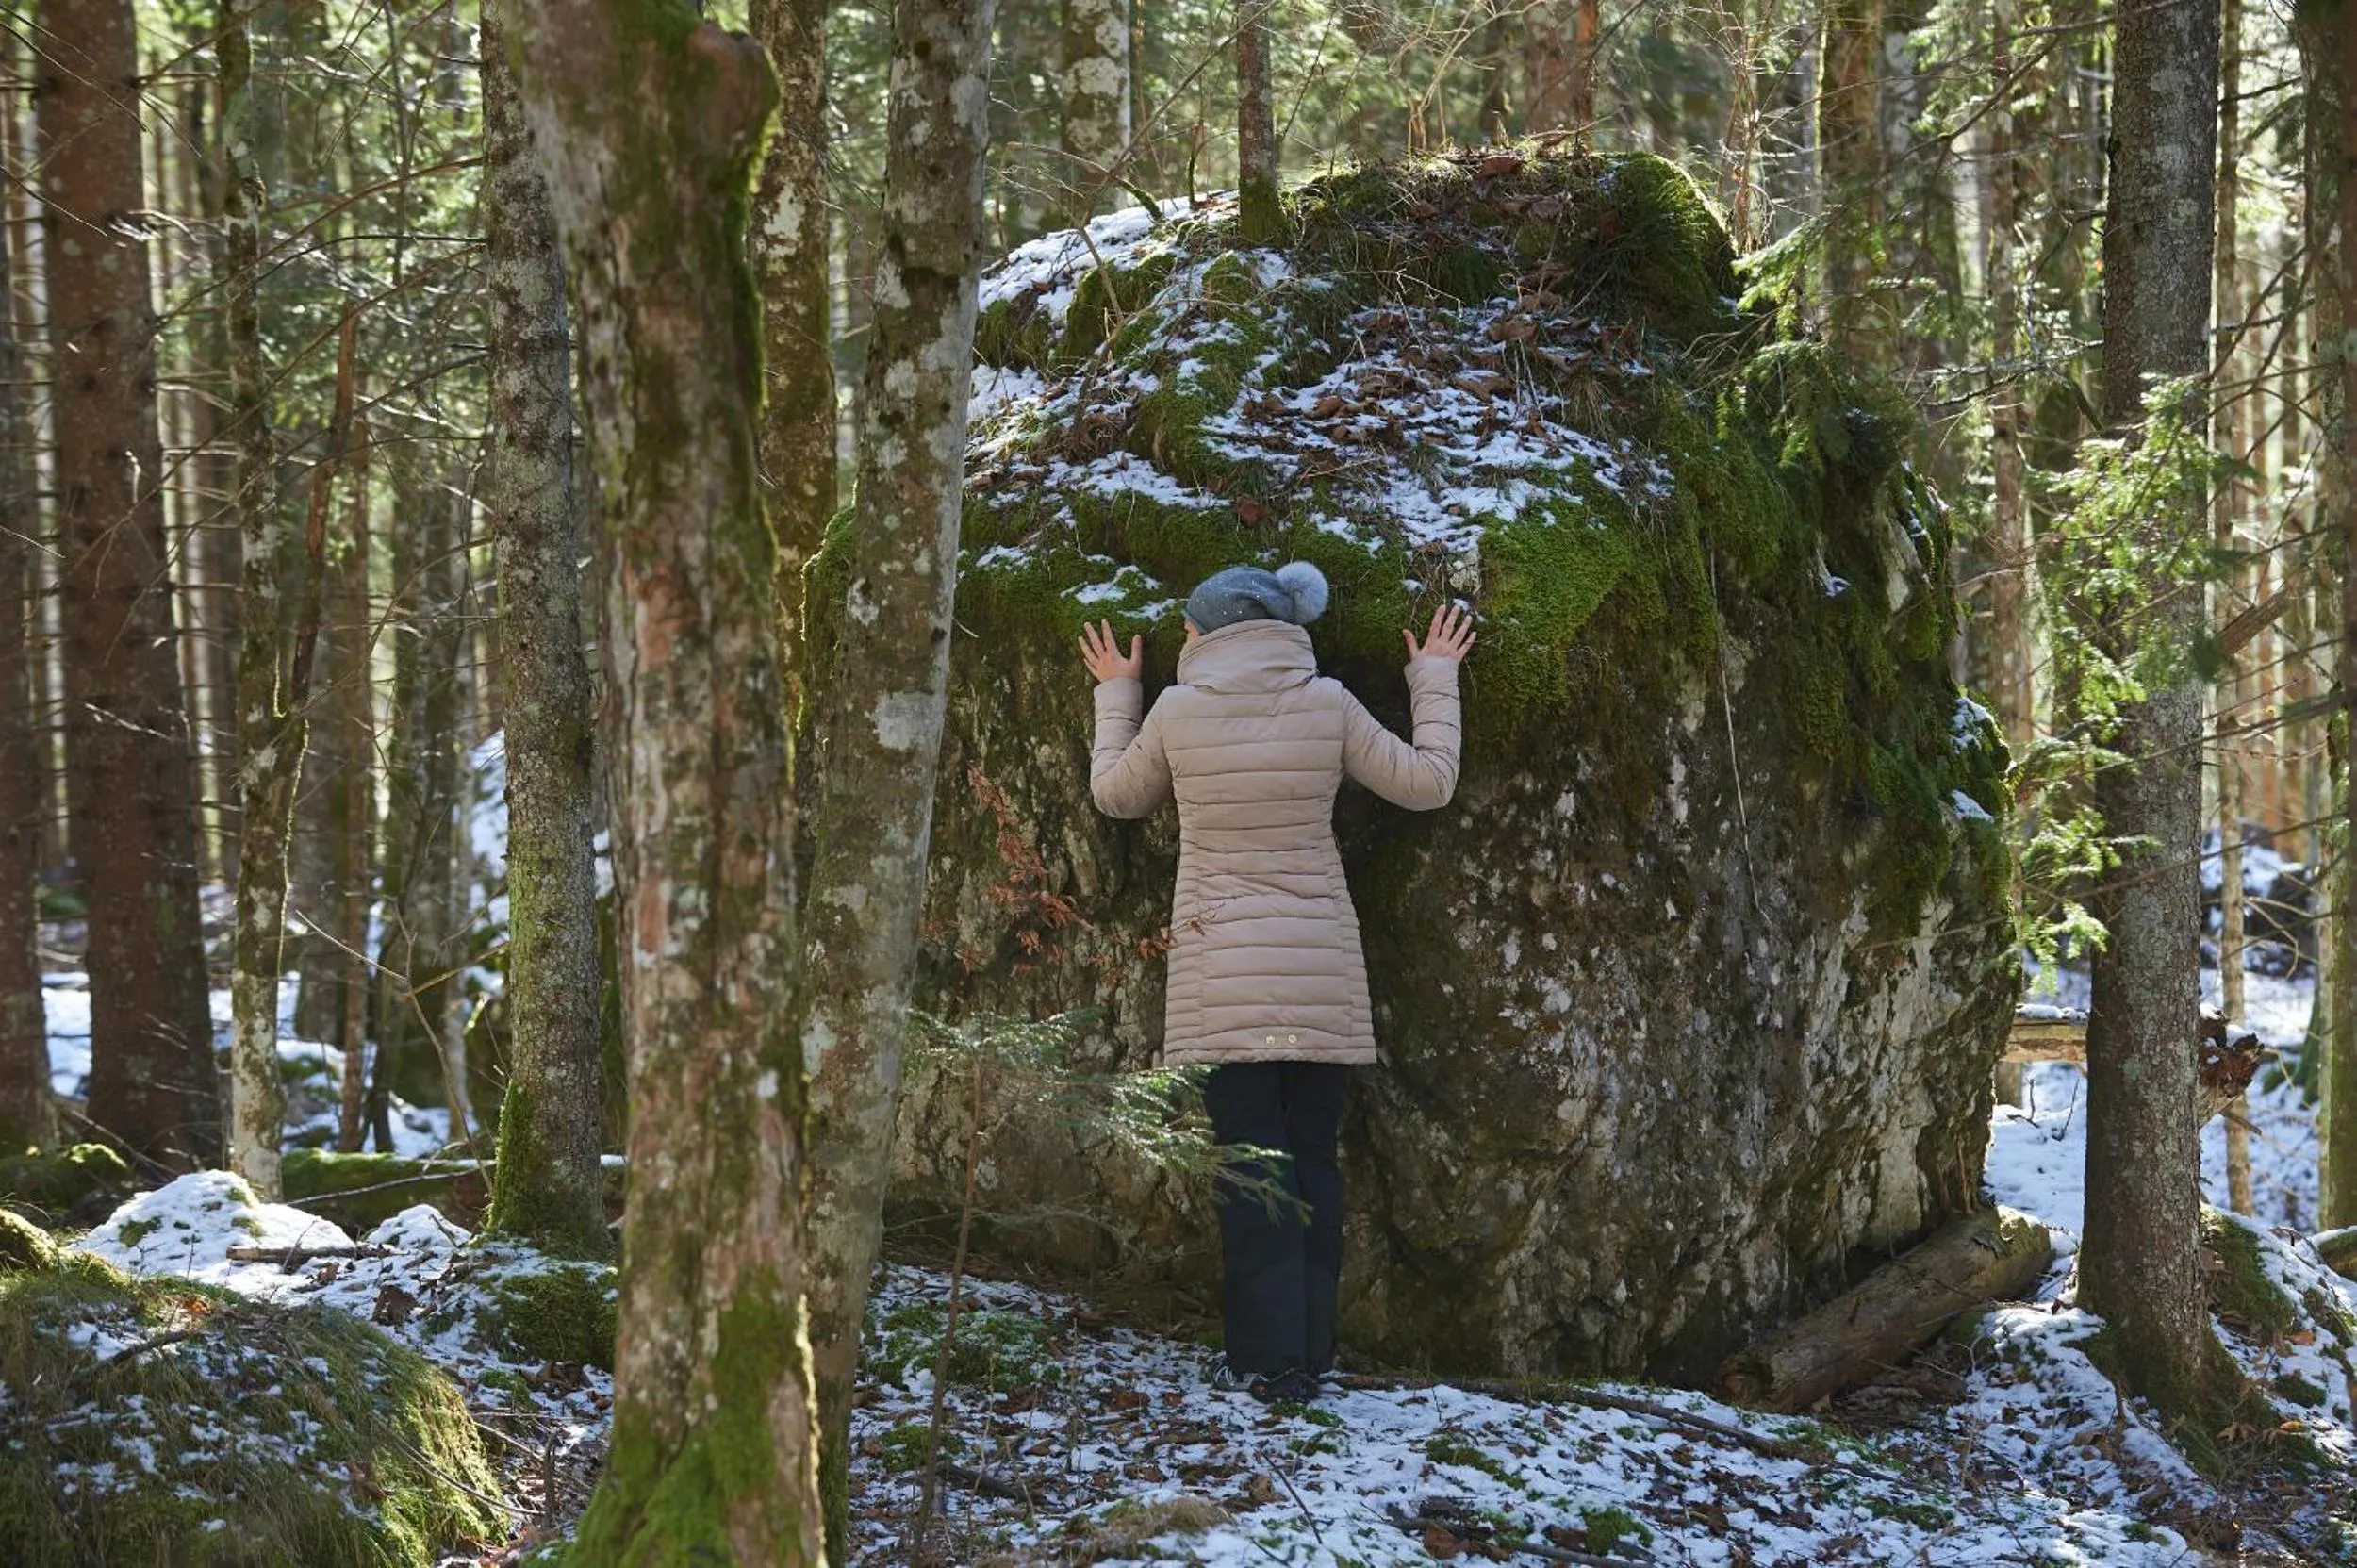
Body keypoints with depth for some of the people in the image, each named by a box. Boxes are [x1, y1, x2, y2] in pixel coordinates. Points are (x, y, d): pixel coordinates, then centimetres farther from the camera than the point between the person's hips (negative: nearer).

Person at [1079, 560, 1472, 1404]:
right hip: (1321, 970, 2)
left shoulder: (1178, 711, -4)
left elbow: (1116, 793, 15)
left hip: (1223, 973, -2)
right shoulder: (1328, 704, -2)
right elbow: (1426, 783, 6)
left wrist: (1116, 695, 29)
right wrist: (1435, 682, 18)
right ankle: (1311, 1351, 10)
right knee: (1312, 1157, 8)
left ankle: (1269, 1357, -6)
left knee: (1250, 1158, -2)